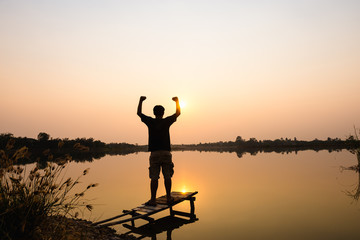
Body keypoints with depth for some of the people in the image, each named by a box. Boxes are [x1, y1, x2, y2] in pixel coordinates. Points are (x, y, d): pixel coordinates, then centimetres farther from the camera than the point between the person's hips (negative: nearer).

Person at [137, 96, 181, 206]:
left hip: (154, 153, 0)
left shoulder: (150, 122, 2)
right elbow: (178, 113, 16)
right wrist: (177, 101, 29)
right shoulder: (166, 121, 2)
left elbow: (139, 113, 16)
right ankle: (168, 197, 14)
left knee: (154, 177, 1)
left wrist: (141, 101, 27)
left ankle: (153, 199, 1)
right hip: (166, 152, 0)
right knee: (167, 176, 7)